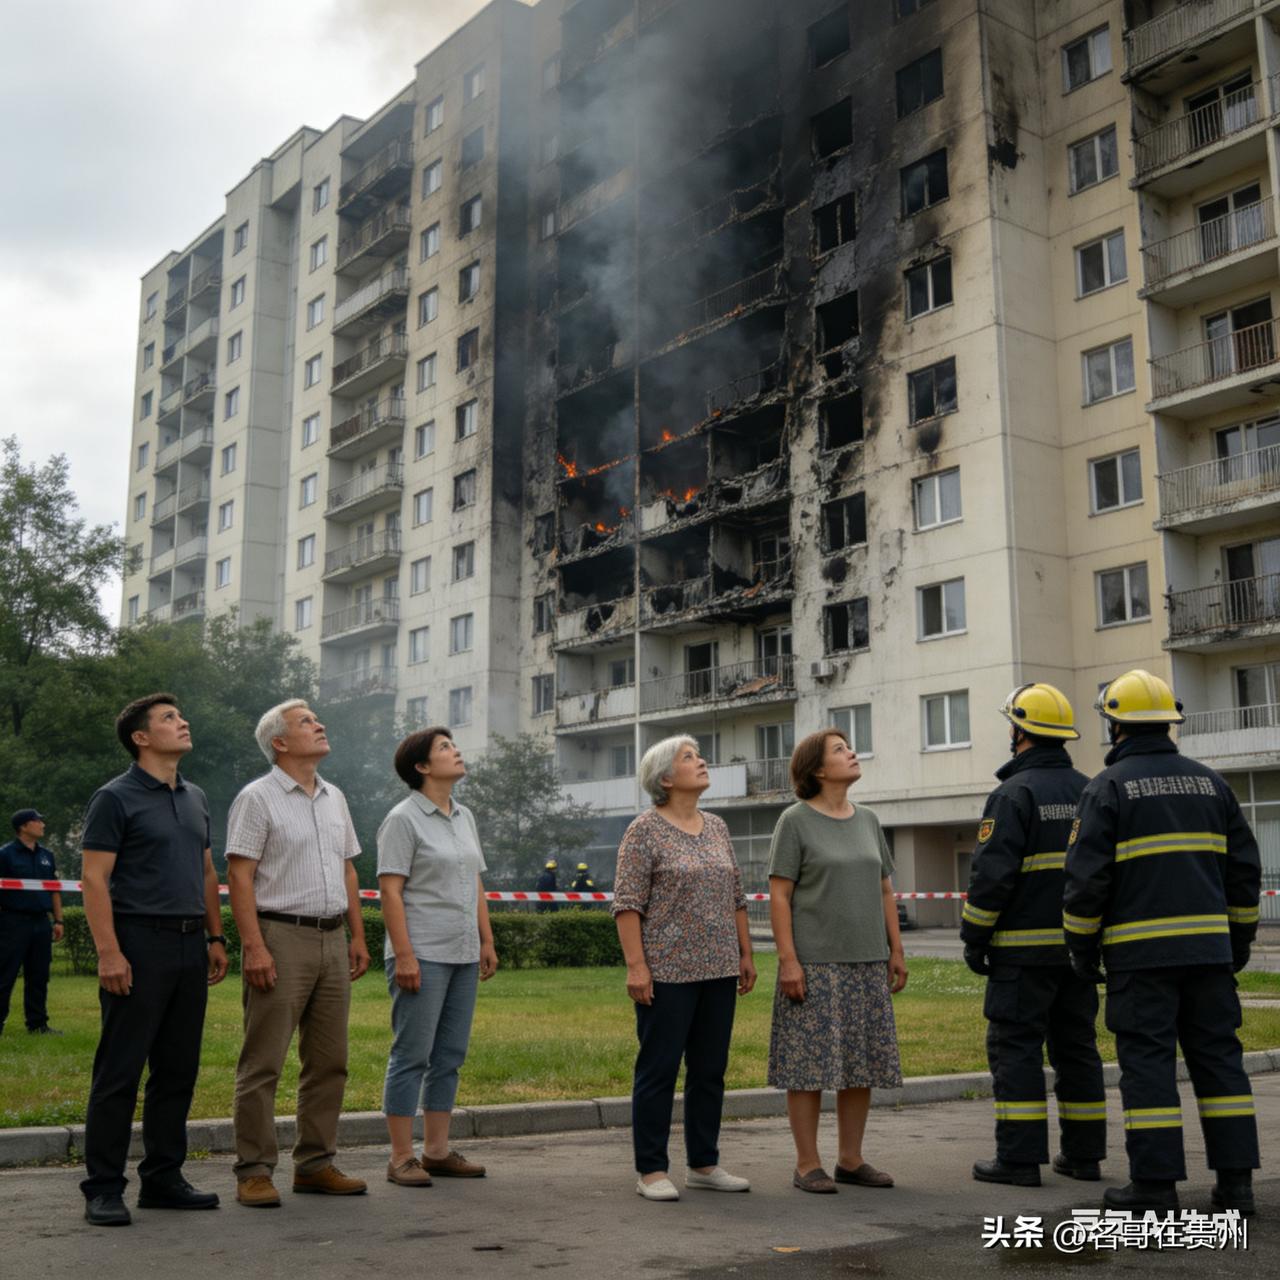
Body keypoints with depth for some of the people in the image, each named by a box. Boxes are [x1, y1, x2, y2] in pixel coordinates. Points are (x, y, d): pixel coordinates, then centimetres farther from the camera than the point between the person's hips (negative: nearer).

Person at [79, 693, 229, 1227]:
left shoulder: (195, 798, 16)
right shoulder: (116, 798, -5)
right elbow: (93, 879, -10)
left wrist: (216, 937, 14)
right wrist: (108, 952, -17)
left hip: (190, 947, 7)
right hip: (140, 943, -7)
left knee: (177, 1072, 10)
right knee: (119, 1072, -1)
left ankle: (163, 1179, 20)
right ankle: (103, 1188, 8)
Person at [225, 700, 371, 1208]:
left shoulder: (334, 798, 16)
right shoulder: (258, 798, -5)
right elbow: (239, 876, -11)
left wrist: (358, 936, 13)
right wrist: (253, 946, -19)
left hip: (332, 940, 7)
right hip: (281, 938, -7)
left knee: (329, 1061, 10)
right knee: (263, 1062, -2)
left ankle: (315, 1164, 19)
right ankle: (254, 1172, 6)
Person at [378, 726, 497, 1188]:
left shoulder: (464, 817, 15)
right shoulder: (403, 819, -8)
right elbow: (390, 890, -13)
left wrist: (487, 942, 14)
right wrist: (404, 955, -19)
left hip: (463, 956, 8)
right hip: (422, 955, -8)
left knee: (449, 1056, 11)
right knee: (412, 1055, -3)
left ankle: (436, 1151, 19)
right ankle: (401, 1159, 5)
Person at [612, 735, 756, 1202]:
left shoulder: (717, 827, 13)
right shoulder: (645, 830, -6)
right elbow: (627, 902, -11)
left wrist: (745, 953, 12)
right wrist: (636, 965, -17)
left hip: (718, 970, 7)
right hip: (667, 972, -6)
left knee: (710, 1069, 11)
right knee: (659, 1069, 0)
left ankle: (703, 1164, 22)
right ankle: (651, 1170, 9)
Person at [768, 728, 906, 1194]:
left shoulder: (867, 820, 12)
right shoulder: (795, 820, -5)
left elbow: (884, 891, 15)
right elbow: (779, 895, -9)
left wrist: (896, 951, 10)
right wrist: (787, 959, -15)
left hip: (868, 963, 6)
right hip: (814, 964, -6)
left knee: (862, 1063, 9)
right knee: (810, 1064, -2)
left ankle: (851, 1160, 21)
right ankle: (807, 1165, 9)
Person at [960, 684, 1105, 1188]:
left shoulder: (1013, 794, -12)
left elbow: (991, 874, -17)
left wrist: (973, 938, -8)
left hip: (1024, 947, -7)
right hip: (1078, 943, 7)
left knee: (1015, 1047, -1)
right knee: (1077, 1046, 13)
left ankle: (1020, 1157, -1)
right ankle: (1083, 1153, 17)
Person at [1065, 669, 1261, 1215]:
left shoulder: (1108, 787, -6)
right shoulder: (1208, 781, 10)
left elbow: (1087, 875, -9)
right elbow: (1244, 866, 13)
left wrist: (1082, 946, 1)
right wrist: (1241, 938, 20)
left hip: (1139, 949, -5)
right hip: (1207, 945, 5)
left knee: (1147, 1061, -1)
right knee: (1218, 1056, 11)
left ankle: (1155, 1183, 1)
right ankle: (1235, 1180, 13)